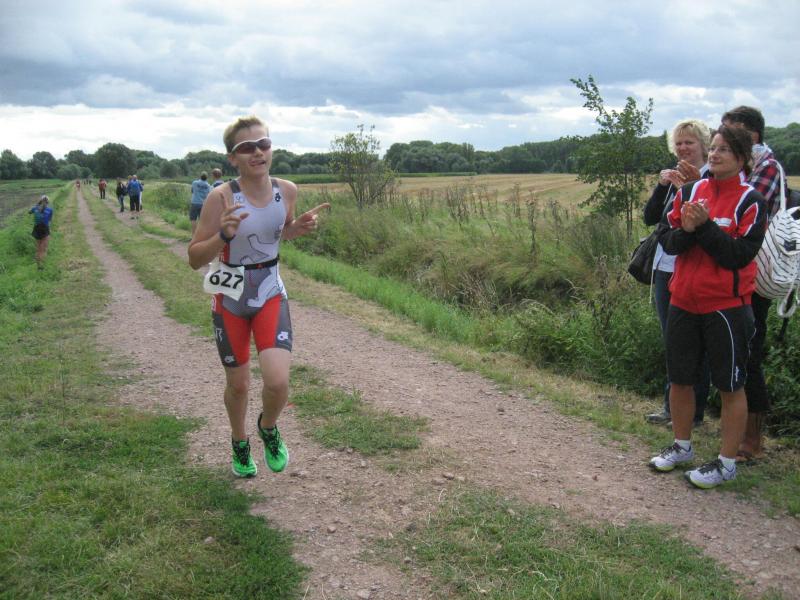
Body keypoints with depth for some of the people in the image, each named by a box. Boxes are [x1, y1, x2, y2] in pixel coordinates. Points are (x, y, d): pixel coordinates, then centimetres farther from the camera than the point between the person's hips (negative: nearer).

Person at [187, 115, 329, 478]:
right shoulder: (221, 197, -19)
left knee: (278, 381, -15)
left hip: (271, 295, 2)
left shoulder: (287, 191, -8)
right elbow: (195, 259, -15)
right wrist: (224, 234, -34)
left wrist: (299, 227, -9)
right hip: (230, 300, -2)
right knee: (238, 384, 12)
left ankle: (268, 428, 21)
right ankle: (240, 444, 43)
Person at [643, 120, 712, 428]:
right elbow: (650, 218, 6)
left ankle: (693, 413, 16)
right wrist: (662, 185, -6)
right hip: (665, 268, 7)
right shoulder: (673, 177, 12)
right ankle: (672, 407, 28)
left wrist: (685, 188, -22)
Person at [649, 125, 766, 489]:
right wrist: (686, 230, -17)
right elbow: (668, 241, 2)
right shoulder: (690, 192, 5)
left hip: (727, 306, -5)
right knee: (680, 379, 15)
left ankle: (726, 463, 20)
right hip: (683, 301, 5)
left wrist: (704, 226, -20)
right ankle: (682, 447, 34)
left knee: (730, 386, 7)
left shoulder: (750, 201, -8)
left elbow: (740, 255, -16)